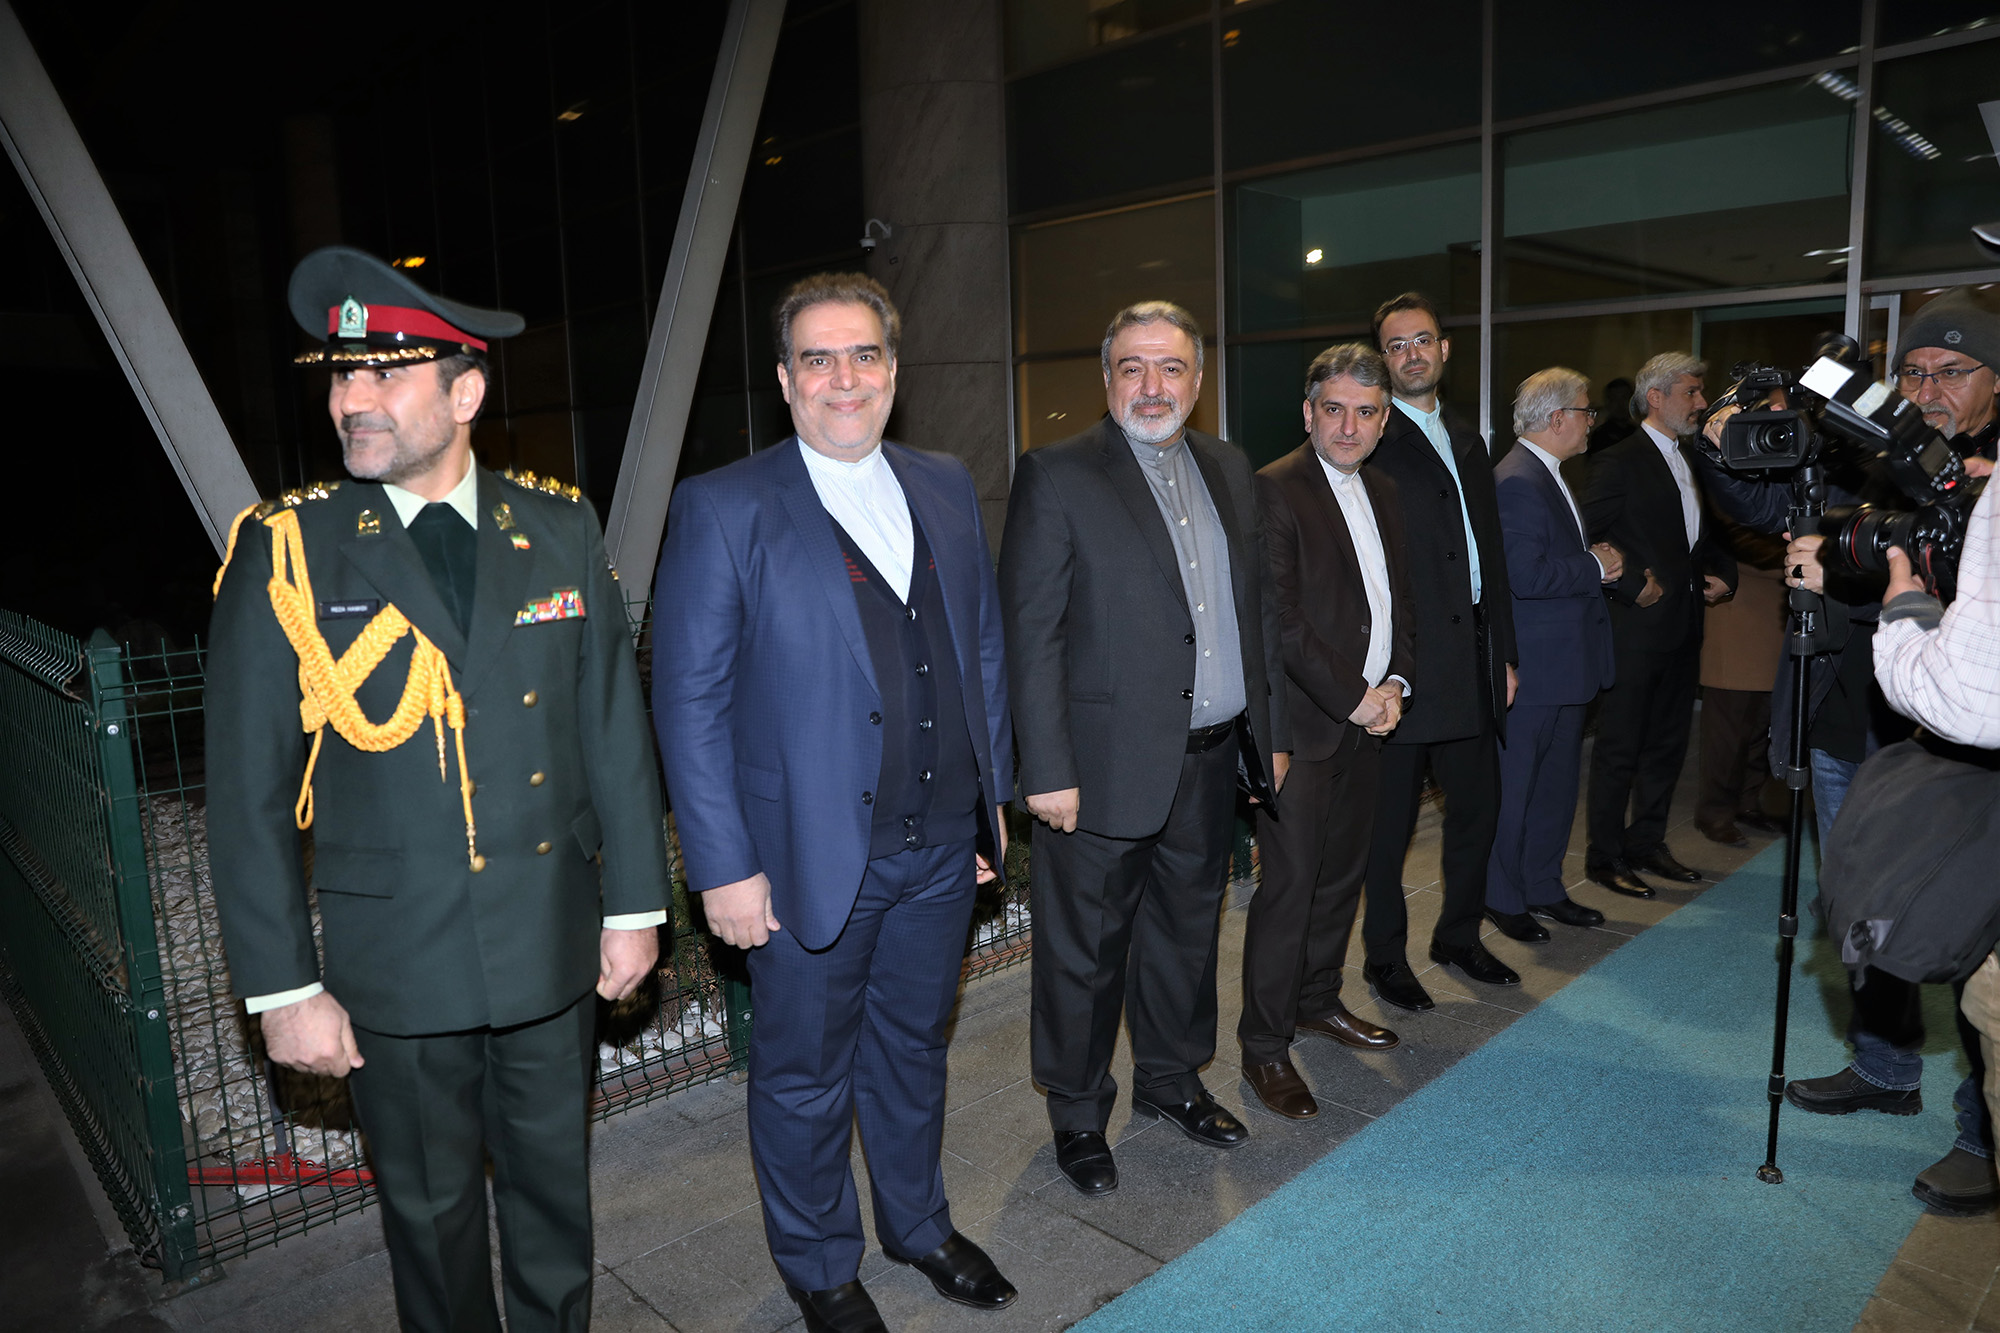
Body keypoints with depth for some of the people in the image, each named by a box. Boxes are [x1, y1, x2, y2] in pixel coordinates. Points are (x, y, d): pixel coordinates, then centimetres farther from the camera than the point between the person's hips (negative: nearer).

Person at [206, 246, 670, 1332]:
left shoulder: (560, 531, -3)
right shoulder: (284, 552, -8)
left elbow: (613, 728, 1)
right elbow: (248, 793, -6)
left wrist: (635, 904, 2)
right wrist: (283, 987, -7)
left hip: (553, 943, 2)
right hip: (397, 962, -1)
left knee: (553, 1183, 21)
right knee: (431, 1210, 18)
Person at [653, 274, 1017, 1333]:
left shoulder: (946, 488, 6)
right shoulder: (722, 510, -10)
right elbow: (689, 700, -11)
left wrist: (992, 793, 10)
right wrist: (724, 867, -13)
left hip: (942, 847, 5)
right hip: (811, 857, -4)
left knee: (913, 1047, 23)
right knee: (805, 1077, 14)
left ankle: (917, 1223, 46)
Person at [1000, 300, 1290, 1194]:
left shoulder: (1228, 470, 11)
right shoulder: (1056, 477, -9)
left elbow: (1259, 607, 15)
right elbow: (1029, 633, -13)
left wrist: (1272, 731, 13)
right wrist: (1047, 771, -16)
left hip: (1210, 760, 6)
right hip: (1108, 766, -6)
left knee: (1188, 932, 20)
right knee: (1084, 951, 8)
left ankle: (1172, 1079, 42)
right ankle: (1078, 1117, 28)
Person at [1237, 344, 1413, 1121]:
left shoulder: (1382, 494, 15)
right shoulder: (1275, 490, -11)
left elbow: (1399, 599, 17)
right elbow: (1279, 617, -17)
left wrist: (1395, 682, 1)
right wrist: (1353, 697, -14)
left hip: (1370, 715, 8)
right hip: (1303, 721, -7)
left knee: (1343, 871, 15)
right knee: (1289, 884, -3)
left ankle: (1318, 1000, 34)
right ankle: (1264, 1047, 9)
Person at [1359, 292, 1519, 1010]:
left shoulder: (1468, 443, 17)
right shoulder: (1370, 440, -8)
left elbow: (1491, 554, 20)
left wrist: (1503, 652, 16)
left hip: (1472, 663, 8)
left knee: (1477, 805, 16)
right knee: (1389, 822, 4)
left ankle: (1459, 935, 35)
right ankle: (1386, 956, 20)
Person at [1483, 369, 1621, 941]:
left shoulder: (1550, 476, 15)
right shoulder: (1517, 481, -19)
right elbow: (1526, 576, -27)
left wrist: (1599, 560, 5)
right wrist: (1596, 566, -15)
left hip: (1567, 664, 11)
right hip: (1534, 668, -11)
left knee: (1557, 784, 17)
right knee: (1516, 787, 2)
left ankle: (1545, 889, 30)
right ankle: (1503, 898, 16)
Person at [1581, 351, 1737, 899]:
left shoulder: (1695, 462, 16)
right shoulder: (1619, 461, -9)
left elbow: (1708, 534, 24)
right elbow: (1593, 539, -15)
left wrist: (1722, 573, 7)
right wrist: (1634, 586, -17)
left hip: (1683, 626, 8)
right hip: (1636, 627, -8)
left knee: (1668, 744, 14)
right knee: (1620, 747, -1)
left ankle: (1647, 843, 26)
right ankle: (1605, 855, 9)